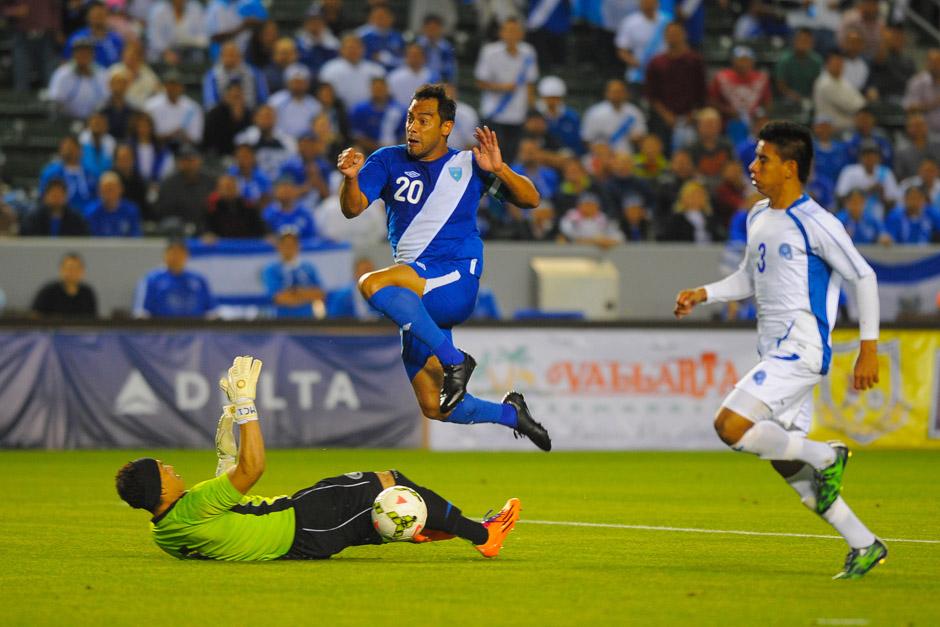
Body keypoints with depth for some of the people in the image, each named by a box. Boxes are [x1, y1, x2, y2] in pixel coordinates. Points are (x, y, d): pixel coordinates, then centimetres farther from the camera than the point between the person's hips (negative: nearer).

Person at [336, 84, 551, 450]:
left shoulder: (468, 165, 5)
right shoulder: (390, 161, 10)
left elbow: (530, 200, 1)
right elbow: (353, 208, -3)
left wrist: (499, 169, -16)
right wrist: (351, 177, -24)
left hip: (457, 280, -5)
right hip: (417, 299, 5)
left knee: (373, 284, -33)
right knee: (435, 409, 6)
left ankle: (454, 360, -27)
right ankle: (512, 413, 30)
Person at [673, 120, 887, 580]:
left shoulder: (815, 223, -13)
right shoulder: (758, 218, 13)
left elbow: (864, 277, -8)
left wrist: (868, 348, -11)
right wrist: (702, 295, 10)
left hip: (802, 350, -9)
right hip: (775, 352, 9)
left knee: (730, 426, -21)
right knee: (789, 466, 8)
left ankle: (826, 456, -4)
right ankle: (864, 545, 15)